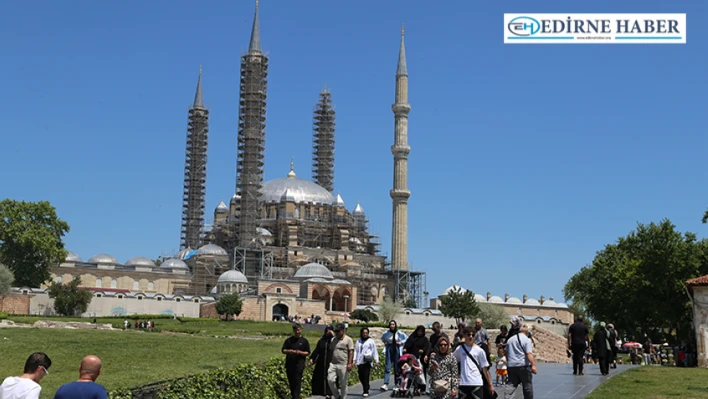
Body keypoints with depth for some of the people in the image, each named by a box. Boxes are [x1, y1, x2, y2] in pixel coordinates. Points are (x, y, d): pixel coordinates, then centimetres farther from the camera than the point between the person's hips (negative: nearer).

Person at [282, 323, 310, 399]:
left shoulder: (304, 341, 6)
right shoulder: (289, 340, 12)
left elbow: (308, 352, 5)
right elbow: (283, 350, 11)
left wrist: (300, 352, -14)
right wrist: (288, 351, -11)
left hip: (299, 364, -3)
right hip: (289, 364, 3)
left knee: (297, 381, -10)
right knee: (291, 382, 8)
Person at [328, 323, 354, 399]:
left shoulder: (348, 340, -1)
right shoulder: (334, 340, 15)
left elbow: (351, 352, -7)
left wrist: (349, 363, -15)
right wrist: (329, 361, 15)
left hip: (343, 365, -4)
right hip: (333, 364, 5)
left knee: (343, 384, 2)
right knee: (330, 380, -8)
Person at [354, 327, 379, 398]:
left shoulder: (370, 341, 4)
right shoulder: (358, 341, 15)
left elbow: (374, 351, 3)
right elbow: (356, 351, 15)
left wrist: (376, 361, -2)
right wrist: (354, 360, 6)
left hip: (367, 361, -4)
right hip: (360, 361, 4)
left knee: (366, 377, -9)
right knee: (361, 377, 4)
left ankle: (366, 392, -4)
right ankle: (367, 386, 28)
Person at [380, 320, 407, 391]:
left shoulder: (399, 333, -4)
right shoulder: (386, 333, 0)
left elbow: (406, 338, 9)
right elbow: (382, 338, 20)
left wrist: (401, 342, -4)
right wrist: (385, 342, 2)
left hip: (397, 350, 0)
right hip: (389, 350, 0)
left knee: (397, 368, 8)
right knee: (387, 368, -7)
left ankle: (396, 383, 21)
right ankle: (385, 384, -13)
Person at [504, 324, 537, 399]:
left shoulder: (510, 340, 16)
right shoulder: (527, 340, -5)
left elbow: (506, 353, 23)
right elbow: (529, 353, -16)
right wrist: (533, 365, -22)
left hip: (511, 366, 5)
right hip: (523, 365, -5)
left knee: (510, 385, 1)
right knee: (527, 385, 8)